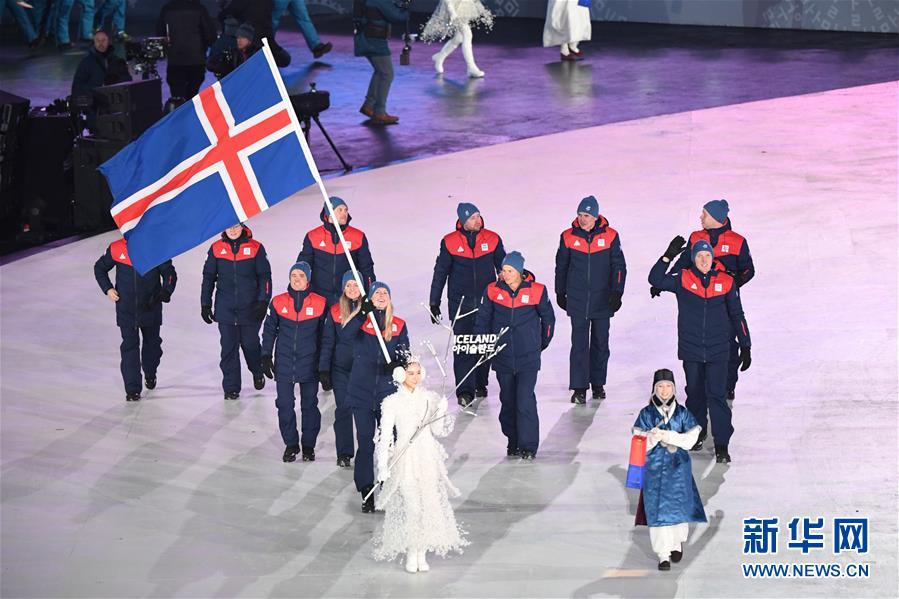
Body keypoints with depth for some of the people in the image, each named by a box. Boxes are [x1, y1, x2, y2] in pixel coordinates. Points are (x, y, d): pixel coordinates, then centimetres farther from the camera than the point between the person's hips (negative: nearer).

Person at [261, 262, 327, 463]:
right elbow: (269, 331, 9)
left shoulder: (319, 303, -4)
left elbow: (324, 334, 4)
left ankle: (308, 445, 20)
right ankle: (290, 444, 17)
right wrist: (266, 356, 4)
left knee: (309, 405, 7)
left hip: (309, 363, -1)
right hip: (284, 364, 1)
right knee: (285, 404, 3)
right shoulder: (278, 302, -1)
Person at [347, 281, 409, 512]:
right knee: (365, 444, 1)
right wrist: (363, 313, -36)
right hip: (362, 393, -1)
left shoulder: (399, 325, 7)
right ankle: (366, 493, 9)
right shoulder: (361, 322, 0)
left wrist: (398, 363, -19)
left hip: (388, 394, 1)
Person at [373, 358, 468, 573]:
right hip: (405, 458, -2)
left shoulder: (430, 398, 4)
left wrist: (441, 413, -15)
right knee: (409, 505, -6)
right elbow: (385, 436, -2)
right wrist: (383, 467, -8)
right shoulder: (392, 402, -2)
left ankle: (422, 553, 11)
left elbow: (438, 431, 5)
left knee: (430, 503, -1)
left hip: (428, 457, 2)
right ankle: (411, 555, 8)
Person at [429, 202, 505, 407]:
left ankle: (480, 384, 25)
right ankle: (465, 390, -7)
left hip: (487, 301, 2)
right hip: (460, 302, -2)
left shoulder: (492, 240, 0)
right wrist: (434, 303, 4)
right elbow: (440, 273, 4)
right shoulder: (450, 242, -4)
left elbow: (503, 269, 11)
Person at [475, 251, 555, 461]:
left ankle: (528, 446, -5)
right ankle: (513, 442, 23)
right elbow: (482, 319, 10)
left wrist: (543, 342, 17)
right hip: (502, 356, 3)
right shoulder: (493, 291, -1)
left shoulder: (536, 291, -5)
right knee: (508, 400, 10)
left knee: (525, 400, -11)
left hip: (528, 357, -3)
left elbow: (548, 318, 10)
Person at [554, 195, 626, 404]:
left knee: (600, 343, 10)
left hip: (602, 301, 0)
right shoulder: (568, 237, -2)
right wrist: (560, 293, 13)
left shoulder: (610, 236, -4)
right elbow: (561, 267, 9)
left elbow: (619, 266, -1)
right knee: (579, 344, -4)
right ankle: (579, 388, -1)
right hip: (577, 302, 0)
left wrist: (617, 292, -10)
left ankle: (598, 384, 23)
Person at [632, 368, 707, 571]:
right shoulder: (646, 414, 0)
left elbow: (690, 439, -4)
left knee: (678, 506, 4)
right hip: (654, 467, -1)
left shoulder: (682, 413, 2)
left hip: (678, 467, 1)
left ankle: (677, 543, 31)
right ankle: (663, 555, 2)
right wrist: (653, 437, -22)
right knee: (657, 510, -4)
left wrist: (668, 436, -17)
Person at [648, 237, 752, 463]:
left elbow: (737, 316, 8)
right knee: (695, 394, 14)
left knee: (716, 396, -8)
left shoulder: (725, 282, 1)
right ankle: (697, 433, 33)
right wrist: (668, 256, -16)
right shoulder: (683, 279, 1)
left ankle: (722, 444, -4)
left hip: (717, 351, -1)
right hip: (690, 350, 1)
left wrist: (745, 347, 8)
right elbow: (655, 280, -8)